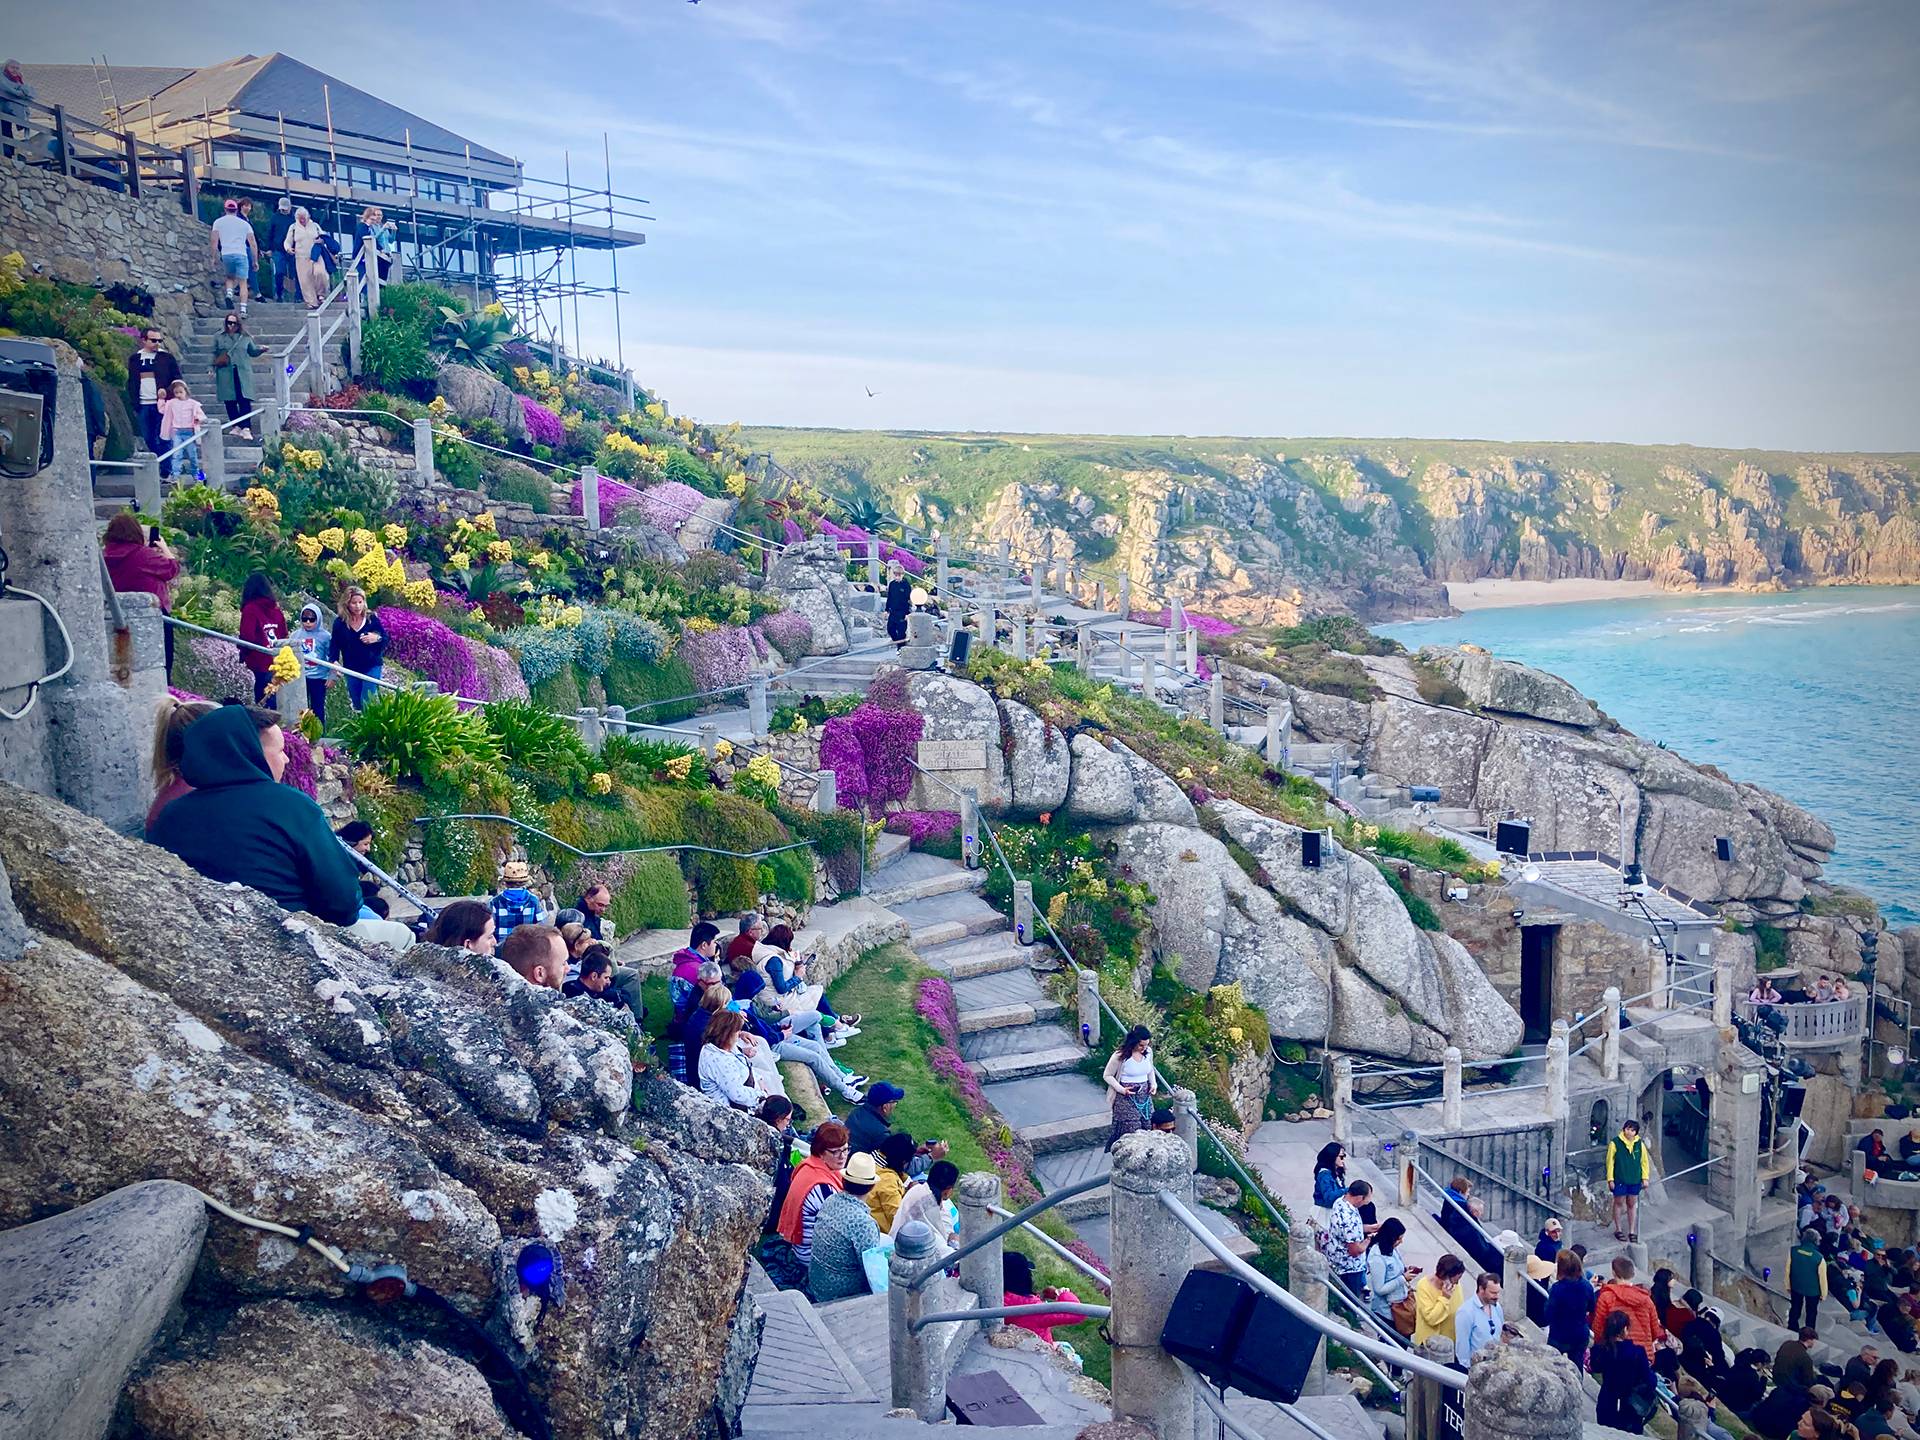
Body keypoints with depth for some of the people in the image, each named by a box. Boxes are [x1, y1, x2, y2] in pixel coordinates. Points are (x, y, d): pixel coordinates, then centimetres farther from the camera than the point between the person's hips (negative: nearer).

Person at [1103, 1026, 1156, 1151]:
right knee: (1131, 1132, -6)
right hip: (1127, 1099, -5)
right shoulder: (1120, 1056, -19)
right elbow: (1107, 1075, -8)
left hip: (1145, 1097, 6)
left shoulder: (1148, 1052, -2)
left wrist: (1153, 1084, 1)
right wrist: (1122, 1089, -18)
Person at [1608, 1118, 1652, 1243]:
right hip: (1619, 1180, -3)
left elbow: (1645, 1161, 7)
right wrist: (1610, 1179, -8)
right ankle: (1618, 1230, 21)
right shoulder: (1615, 1143, -9)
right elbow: (1610, 1162, -6)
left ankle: (1632, 1231, 21)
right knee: (1619, 1203, 8)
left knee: (1632, 1204, 11)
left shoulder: (1640, 1144, 0)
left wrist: (1645, 1178, 3)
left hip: (1635, 1180, 3)